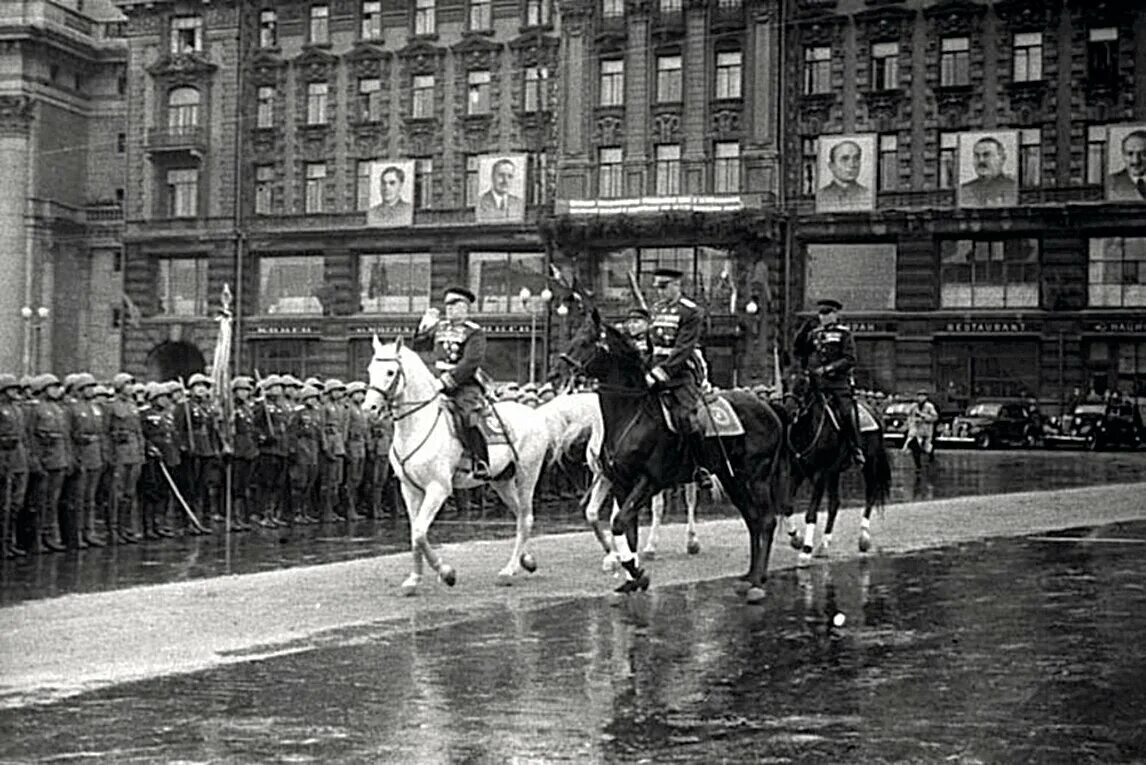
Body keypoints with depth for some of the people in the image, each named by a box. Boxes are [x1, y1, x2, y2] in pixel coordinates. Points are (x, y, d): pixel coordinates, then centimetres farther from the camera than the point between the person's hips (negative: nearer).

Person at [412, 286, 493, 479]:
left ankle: (481, 463, -25)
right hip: (442, 384, 7)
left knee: (469, 418, -31)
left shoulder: (474, 332, -4)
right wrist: (424, 327, 9)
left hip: (466, 385, -7)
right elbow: (416, 346, 24)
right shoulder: (440, 327, 15)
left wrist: (447, 380, -25)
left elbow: (471, 362, -17)